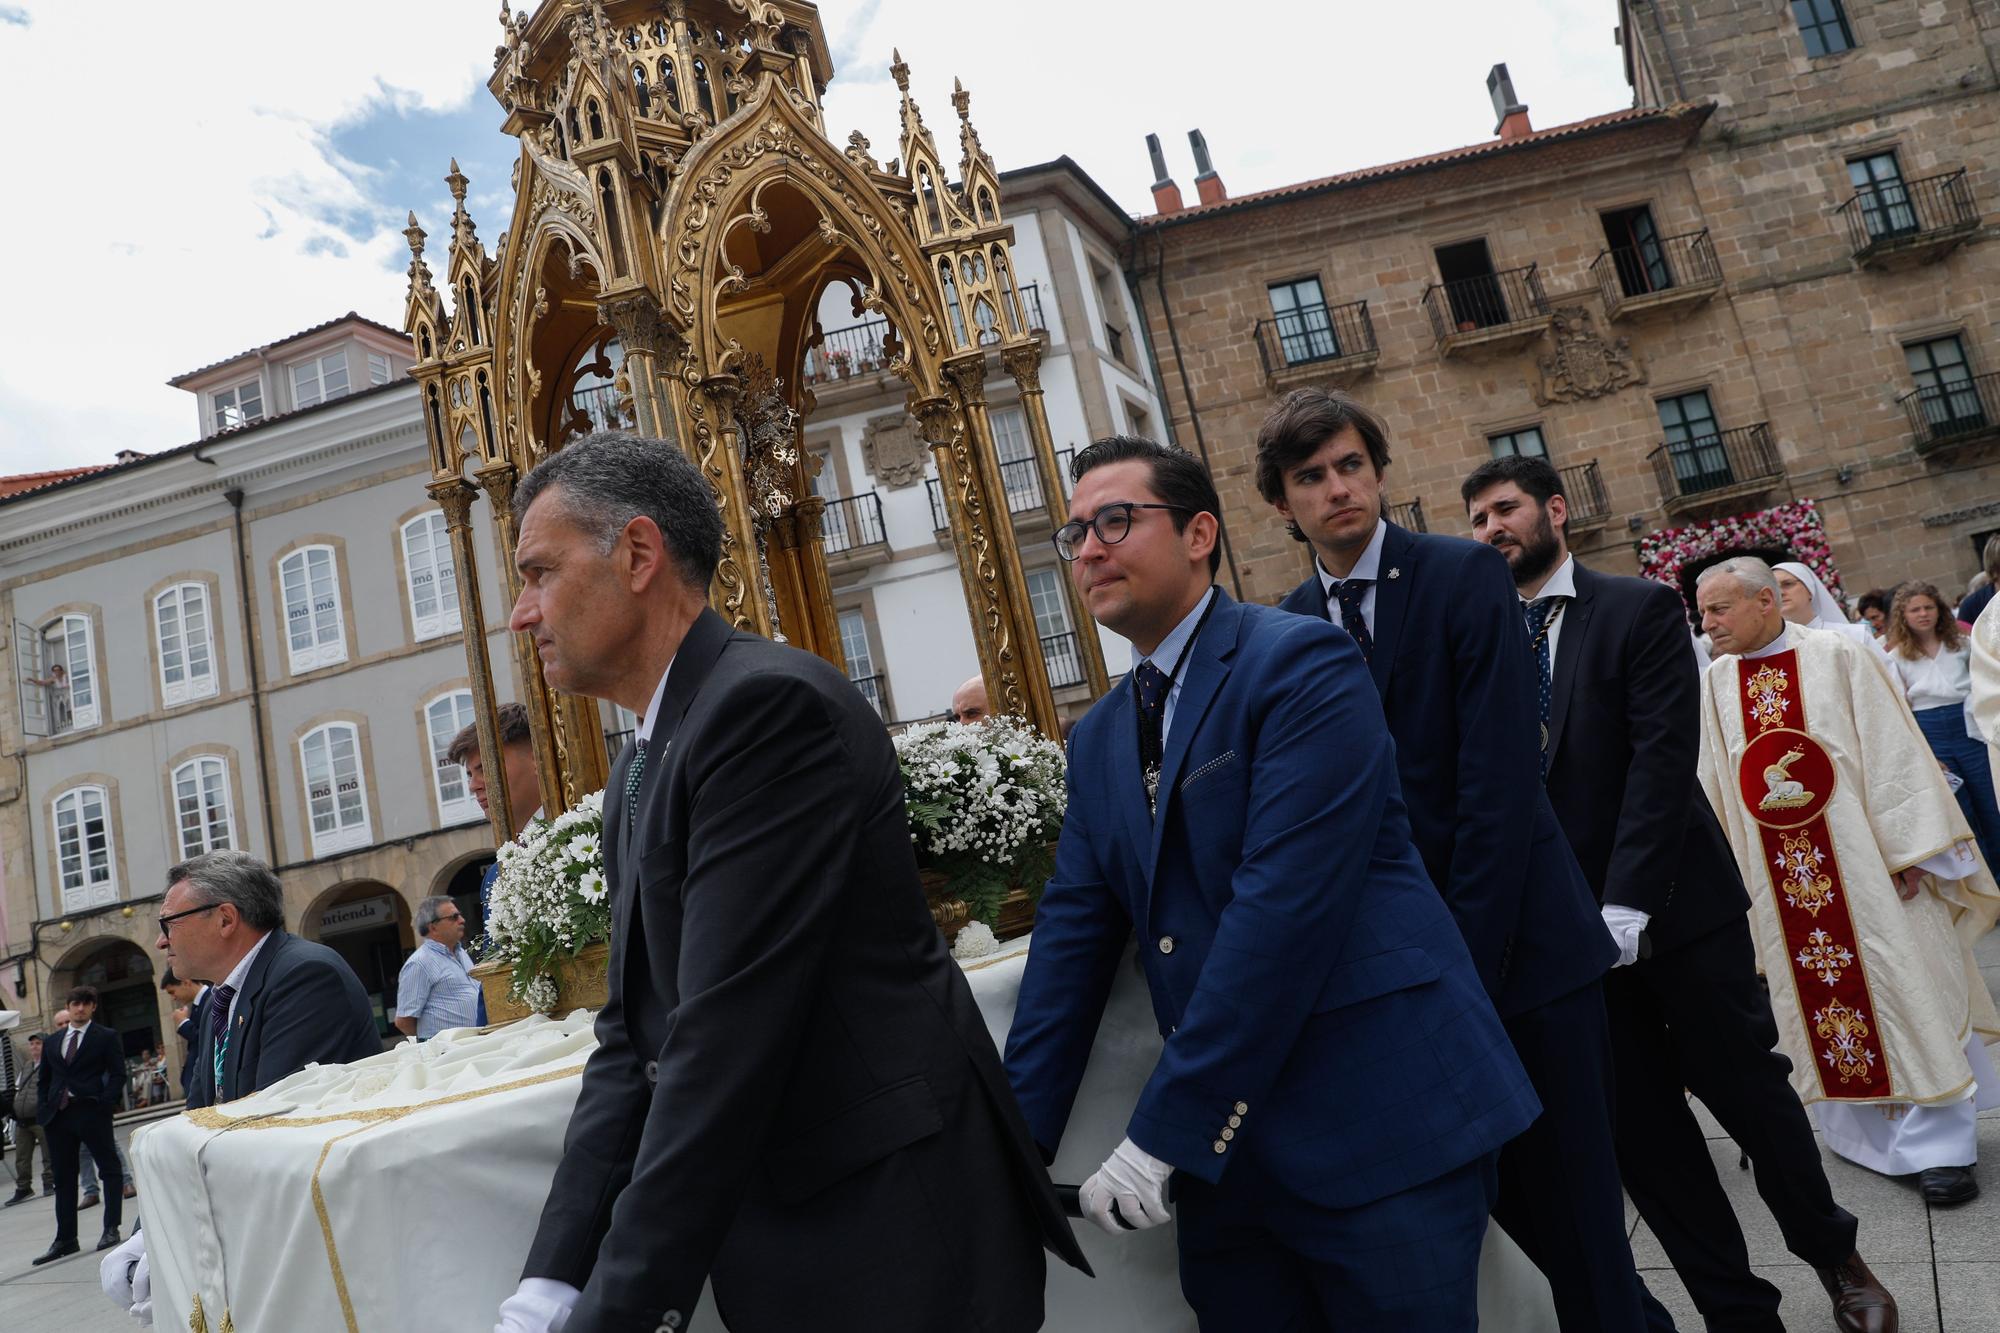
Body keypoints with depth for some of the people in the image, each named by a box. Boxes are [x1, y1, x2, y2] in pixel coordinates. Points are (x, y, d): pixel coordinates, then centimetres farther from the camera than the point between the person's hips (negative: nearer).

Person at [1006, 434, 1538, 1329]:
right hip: (1224, 1152, 6)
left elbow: (1285, 904, -20)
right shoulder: (1097, 742, 11)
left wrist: (1161, 1133, -18)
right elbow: (1071, 940, 7)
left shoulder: (1302, 665, -11)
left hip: (1384, 1128, -6)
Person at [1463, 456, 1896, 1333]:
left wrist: (1624, 906, -21)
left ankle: (1833, 1257, 40)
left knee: (1749, 1090, 13)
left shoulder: (1640, 610, -5)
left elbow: (1662, 758, -14)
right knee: (1639, 1130, 8)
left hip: (1675, 906, -2)